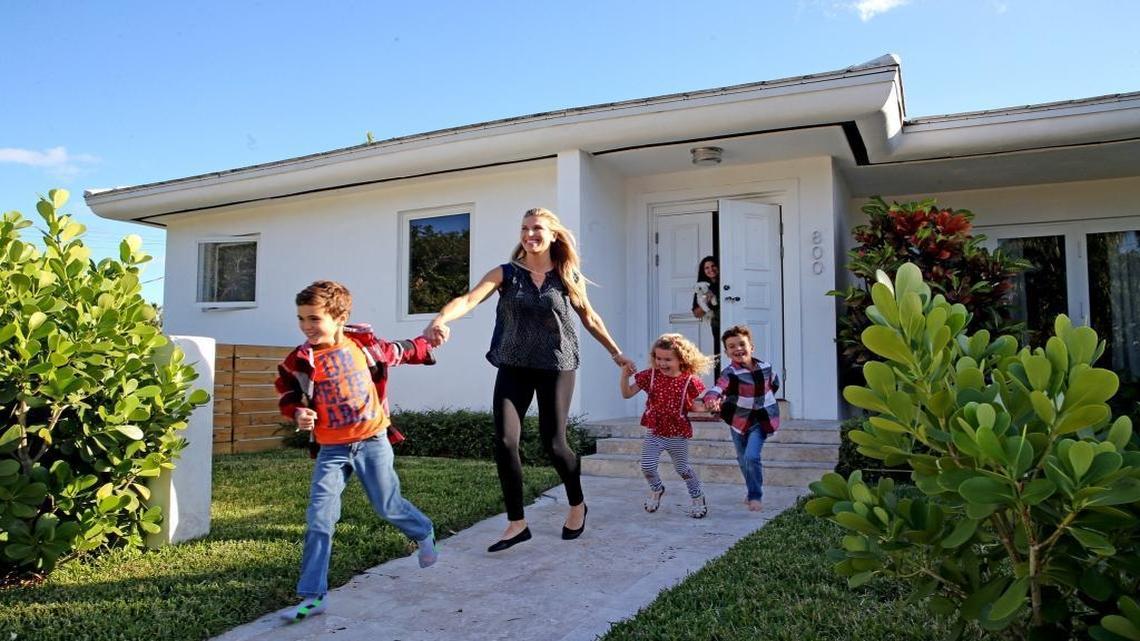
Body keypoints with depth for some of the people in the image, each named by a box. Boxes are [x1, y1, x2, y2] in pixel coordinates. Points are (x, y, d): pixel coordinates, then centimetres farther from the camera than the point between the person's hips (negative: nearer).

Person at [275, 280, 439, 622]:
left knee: (388, 506, 10)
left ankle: (424, 534, 43)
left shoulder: (362, 342, -6)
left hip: (372, 441, -1)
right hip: (332, 449, 1)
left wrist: (426, 346, 19)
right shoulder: (300, 361, -7)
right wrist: (297, 412, -13)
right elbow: (288, 394, 8)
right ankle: (313, 596, 2)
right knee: (319, 519, -5)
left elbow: (394, 353, 13)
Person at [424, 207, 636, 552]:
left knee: (552, 442, 1)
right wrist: (439, 320, -39)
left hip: (556, 366, -1)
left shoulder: (569, 277, -1)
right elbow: (469, 299, -19)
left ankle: (577, 506, 29)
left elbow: (589, 317, 14)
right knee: (504, 442, -7)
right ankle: (516, 523, 10)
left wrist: (616, 353, 21)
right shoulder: (505, 274, -3)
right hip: (513, 367, 1)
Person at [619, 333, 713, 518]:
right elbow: (627, 393, -5)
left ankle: (697, 497, 36)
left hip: (678, 434, -2)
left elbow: (695, 405, -1)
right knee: (647, 466, -4)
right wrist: (625, 375, -22)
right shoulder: (650, 375, -7)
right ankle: (656, 489, 28)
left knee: (682, 468, 11)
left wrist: (707, 407, -22)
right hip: (654, 432, 2)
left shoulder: (688, 380, -11)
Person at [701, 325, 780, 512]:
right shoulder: (729, 373, -21)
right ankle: (753, 491, 42)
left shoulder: (765, 368, -9)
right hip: (739, 421, 1)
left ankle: (756, 496, -1)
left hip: (761, 421, -1)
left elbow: (774, 383, 16)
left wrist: (764, 399, 8)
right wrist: (712, 400, -62)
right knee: (743, 459, 17)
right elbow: (717, 388, -41)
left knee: (752, 457, -18)